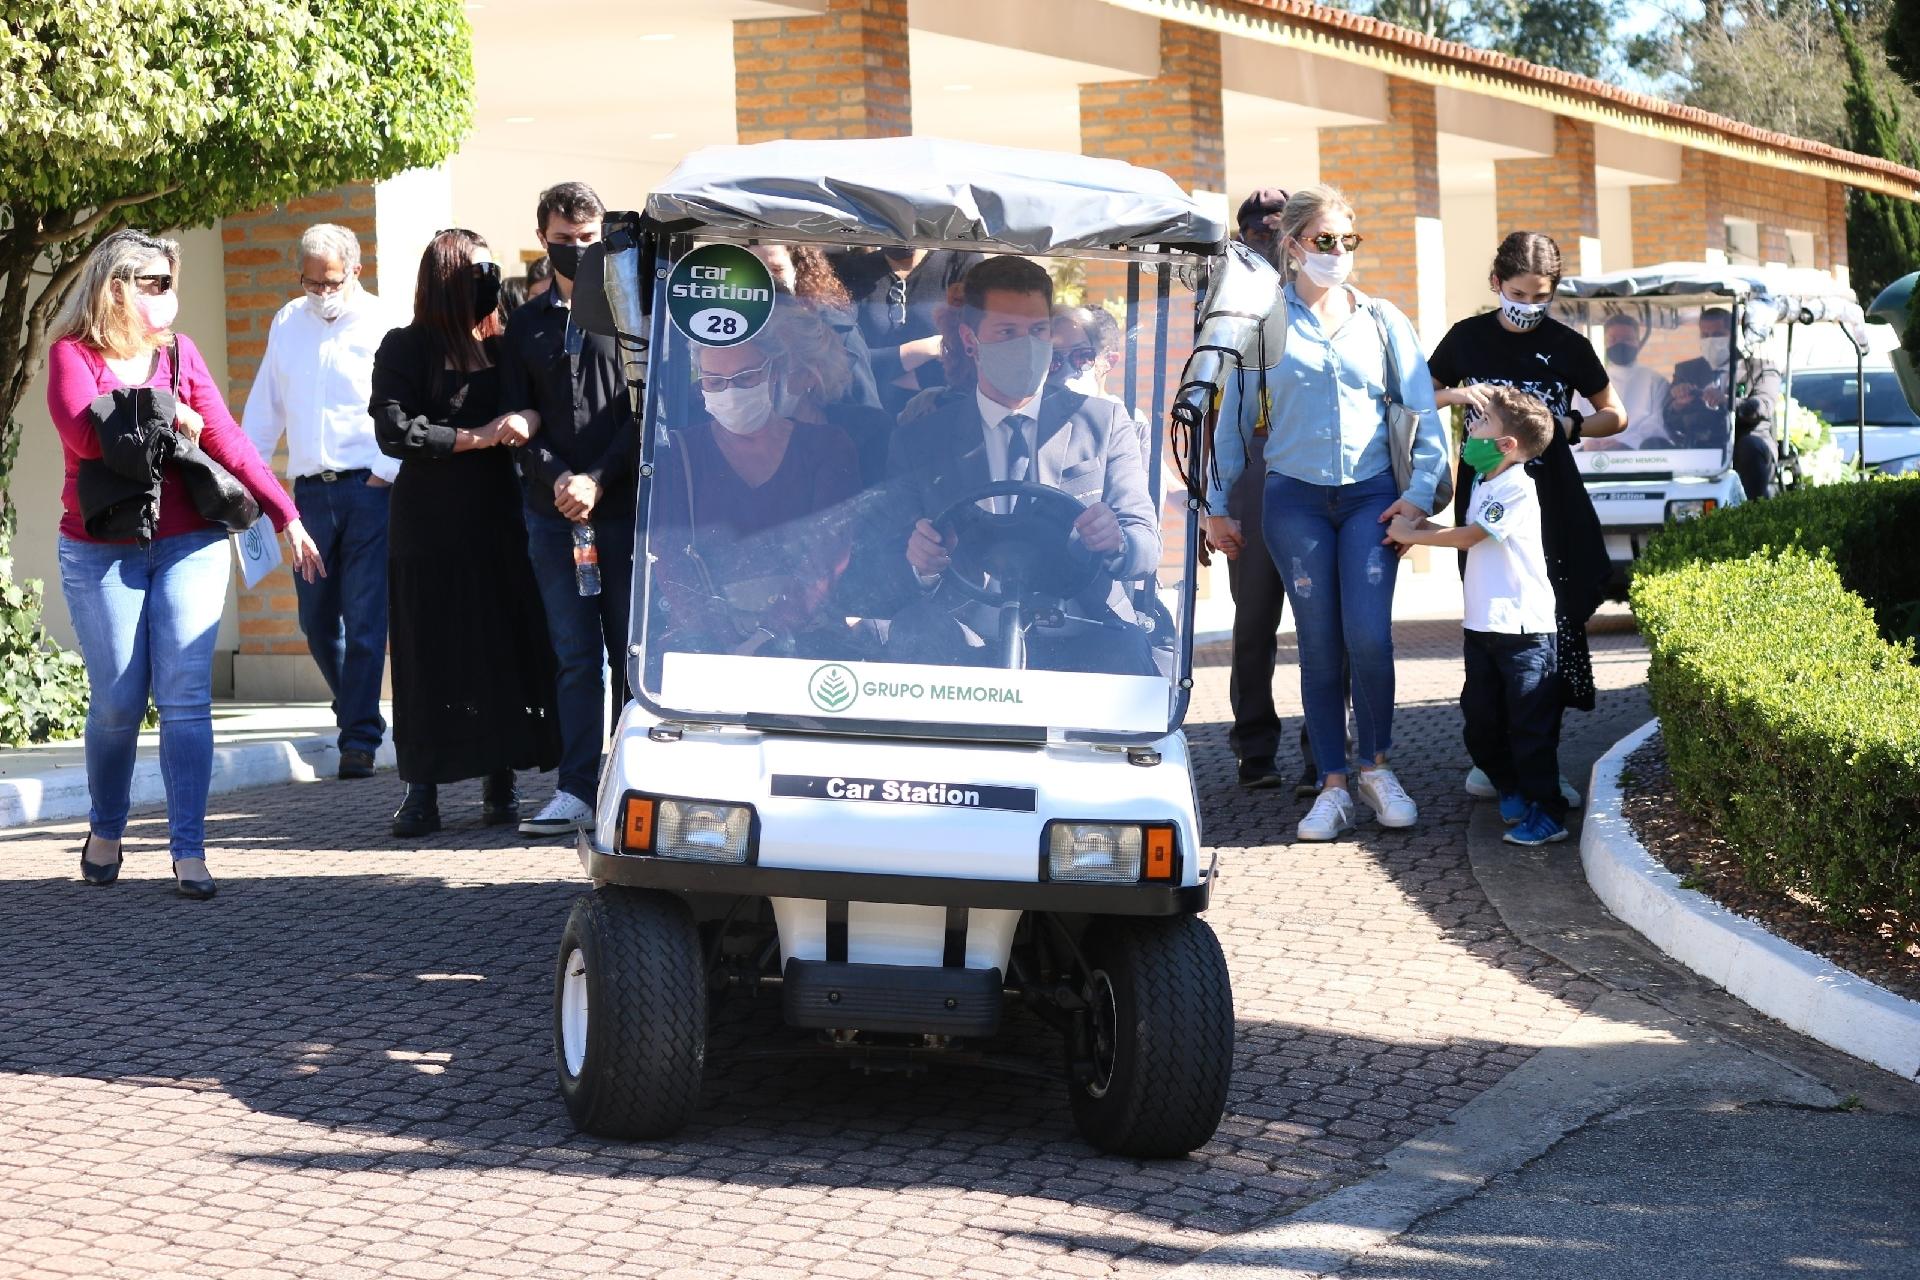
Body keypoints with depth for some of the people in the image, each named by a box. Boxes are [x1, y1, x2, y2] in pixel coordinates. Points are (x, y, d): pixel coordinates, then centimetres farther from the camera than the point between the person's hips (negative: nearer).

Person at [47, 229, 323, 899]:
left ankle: (189, 849, -6)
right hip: (101, 552, -2)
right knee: (117, 701, 0)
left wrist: (286, 516, -1)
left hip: (189, 544, 2)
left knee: (185, 696, -6)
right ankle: (105, 831, 22)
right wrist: (162, 410, -8)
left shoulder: (179, 352, 11)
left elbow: (227, 440, 5)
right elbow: (83, 432, -18)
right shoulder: (73, 354, 1)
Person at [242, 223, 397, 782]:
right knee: (317, 621, 7)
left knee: (365, 619, -6)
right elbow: (265, 406, 21)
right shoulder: (287, 323, 14)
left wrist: (389, 471, -12)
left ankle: (359, 737, -2)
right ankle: (357, 711, 27)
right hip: (309, 490, 5)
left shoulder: (382, 326, -3)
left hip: (369, 488, -5)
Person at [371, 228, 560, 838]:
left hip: (498, 520, 3)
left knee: (505, 651, 0)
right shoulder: (406, 349, 0)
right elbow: (395, 432, -11)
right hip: (429, 529, -3)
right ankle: (422, 790, 4)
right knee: (430, 657, -1)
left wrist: (526, 423, -6)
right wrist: (478, 436, -15)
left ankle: (500, 782, 9)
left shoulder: (502, 347, 13)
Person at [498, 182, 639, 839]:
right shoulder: (527, 325, 15)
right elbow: (517, 418, 10)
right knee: (575, 655, 2)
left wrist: (598, 481, -11)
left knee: (631, 649, 0)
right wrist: (557, 477, -6)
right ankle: (576, 790, 2)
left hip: (623, 505, -3)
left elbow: (644, 411, -2)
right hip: (552, 512, 3)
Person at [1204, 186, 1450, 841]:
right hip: (1295, 499, -1)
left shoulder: (1383, 322, 9)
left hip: (1371, 496, 1)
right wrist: (1217, 504, 6)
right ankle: (1333, 786, 5)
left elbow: (1423, 413, 9)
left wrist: (1420, 491, -2)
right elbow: (1231, 417, 8)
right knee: (1320, 645, -1)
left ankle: (1376, 769, 7)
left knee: (1369, 636, -11)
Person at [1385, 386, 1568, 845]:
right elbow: (1471, 537, 21)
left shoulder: (1516, 488, -15)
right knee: (1481, 720, 13)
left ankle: (1547, 814, -3)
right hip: (1483, 627, 9)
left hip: (1522, 627, -9)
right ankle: (1512, 794, 29)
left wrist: (1412, 536, -7)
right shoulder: (1486, 485, 14)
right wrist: (1420, 526, 6)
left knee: (1530, 723, -7)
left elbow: (1469, 536, -16)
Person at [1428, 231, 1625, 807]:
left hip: (1551, 506, -1)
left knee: (1552, 629, -6)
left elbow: (1615, 416, 10)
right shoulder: (1467, 338, 4)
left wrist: (1567, 427, -9)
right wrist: (1458, 394, -6)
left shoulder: (1567, 346, 2)